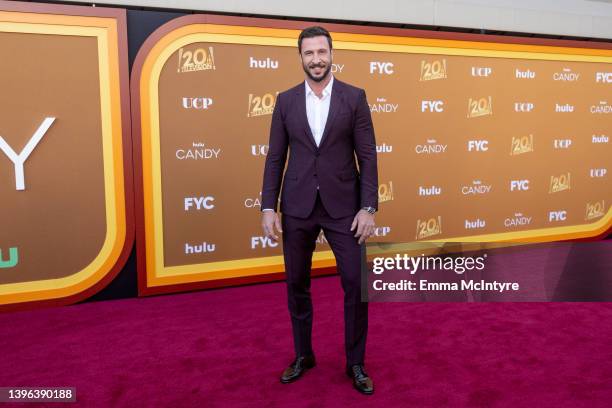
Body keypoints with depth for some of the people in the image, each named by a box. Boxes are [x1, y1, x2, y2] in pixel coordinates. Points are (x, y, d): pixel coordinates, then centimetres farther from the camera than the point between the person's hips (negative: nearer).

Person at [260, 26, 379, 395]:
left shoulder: (355, 97, 0)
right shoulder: (286, 100, 5)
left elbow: (368, 156, -3)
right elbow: (276, 158, 4)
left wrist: (369, 208, -9)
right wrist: (269, 207, -2)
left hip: (342, 205, -1)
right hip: (297, 207, 2)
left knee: (357, 284, 0)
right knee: (297, 285, 11)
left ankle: (356, 363, 20)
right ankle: (303, 355, 31)